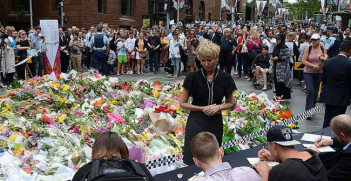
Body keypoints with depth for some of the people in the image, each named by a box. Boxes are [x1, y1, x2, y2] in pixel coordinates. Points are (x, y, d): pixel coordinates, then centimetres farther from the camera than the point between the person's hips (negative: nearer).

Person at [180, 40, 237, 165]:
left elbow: (230, 103, 9)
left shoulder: (225, 78, -2)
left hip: (215, 123, 2)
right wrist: (203, 108, -13)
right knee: (192, 161, 2)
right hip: (196, 123, -2)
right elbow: (182, 103, -2)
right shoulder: (193, 77, -7)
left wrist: (219, 107, -12)